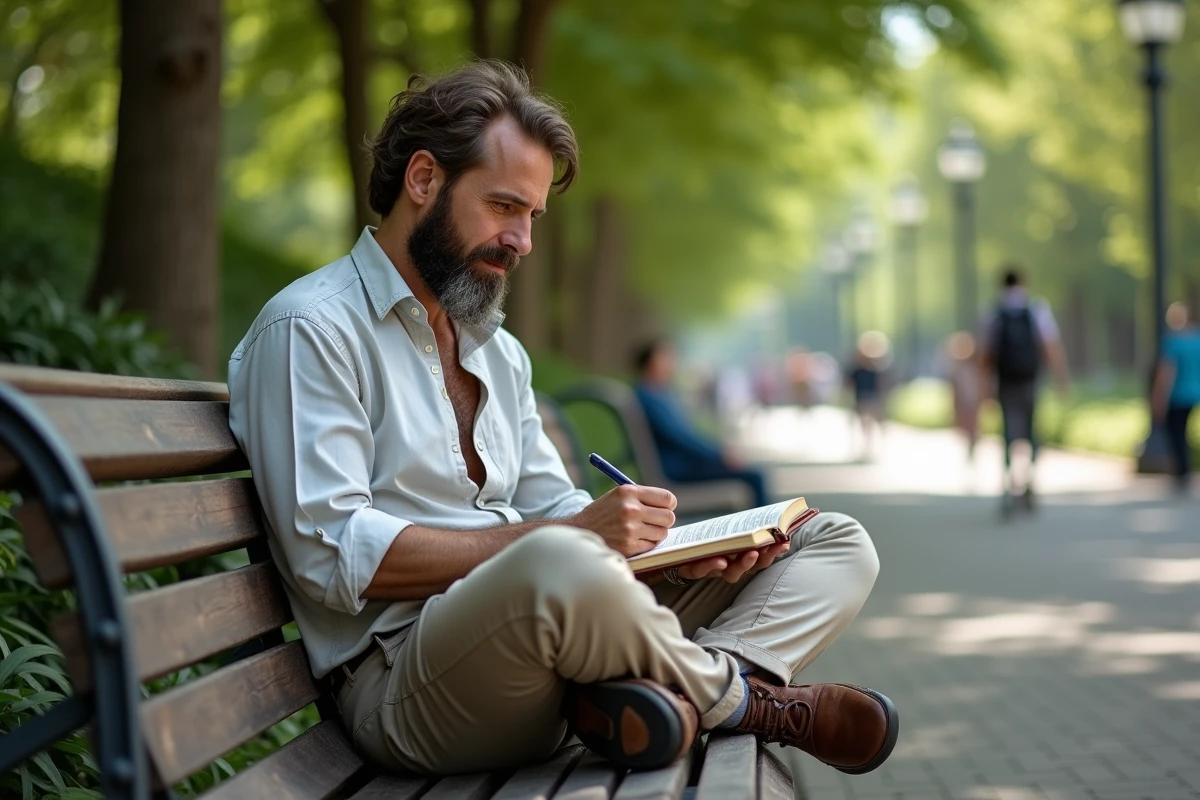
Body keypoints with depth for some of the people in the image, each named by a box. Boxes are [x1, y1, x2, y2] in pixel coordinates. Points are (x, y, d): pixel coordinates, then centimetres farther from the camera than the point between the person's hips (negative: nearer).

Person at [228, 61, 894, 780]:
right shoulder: (309, 329, -4)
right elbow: (334, 554, -16)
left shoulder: (499, 351, 24)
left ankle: (671, 690, -27)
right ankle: (744, 697, -11)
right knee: (562, 563, -42)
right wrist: (580, 536, -20)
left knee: (839, 546, 3)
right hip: (404, 686, -8)